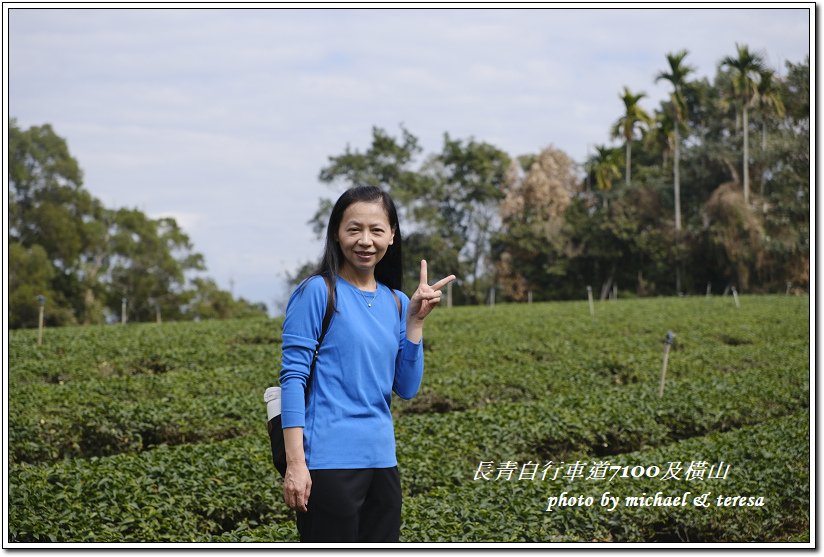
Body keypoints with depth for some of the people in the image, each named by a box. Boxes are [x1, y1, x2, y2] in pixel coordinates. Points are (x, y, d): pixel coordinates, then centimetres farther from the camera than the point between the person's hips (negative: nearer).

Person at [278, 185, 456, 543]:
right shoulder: (318, 292, -7)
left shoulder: (395, 302, 10)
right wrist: (295, 463, -16)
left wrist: (415, 320, -2)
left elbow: (406, 389, 7)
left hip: (381, 460, 7)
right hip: (331, 460, -7)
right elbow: (293, 378, -11)